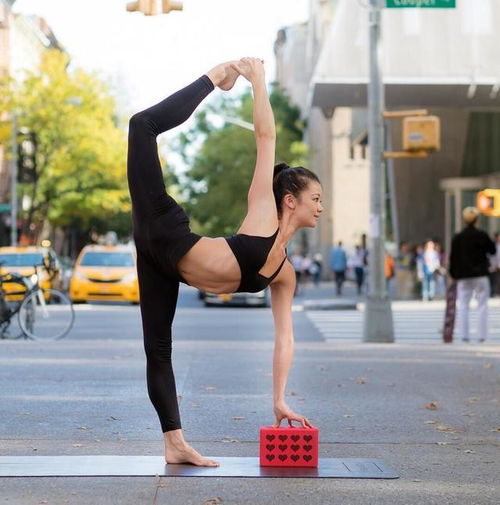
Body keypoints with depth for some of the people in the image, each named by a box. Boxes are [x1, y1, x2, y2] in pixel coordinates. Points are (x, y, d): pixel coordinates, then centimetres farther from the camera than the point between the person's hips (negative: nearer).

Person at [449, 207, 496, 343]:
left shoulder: (457, 238, 0)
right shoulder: (482, 235, -8)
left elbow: (453, 258, 3)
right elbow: (493, 250, 4)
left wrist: (453, 274, 13)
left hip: (463, 276, 2)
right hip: (480, 275, -2)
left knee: (463, 306, 6)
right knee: (482, 305, 4)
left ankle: (464, 334, 0)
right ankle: (481, 335, 0)